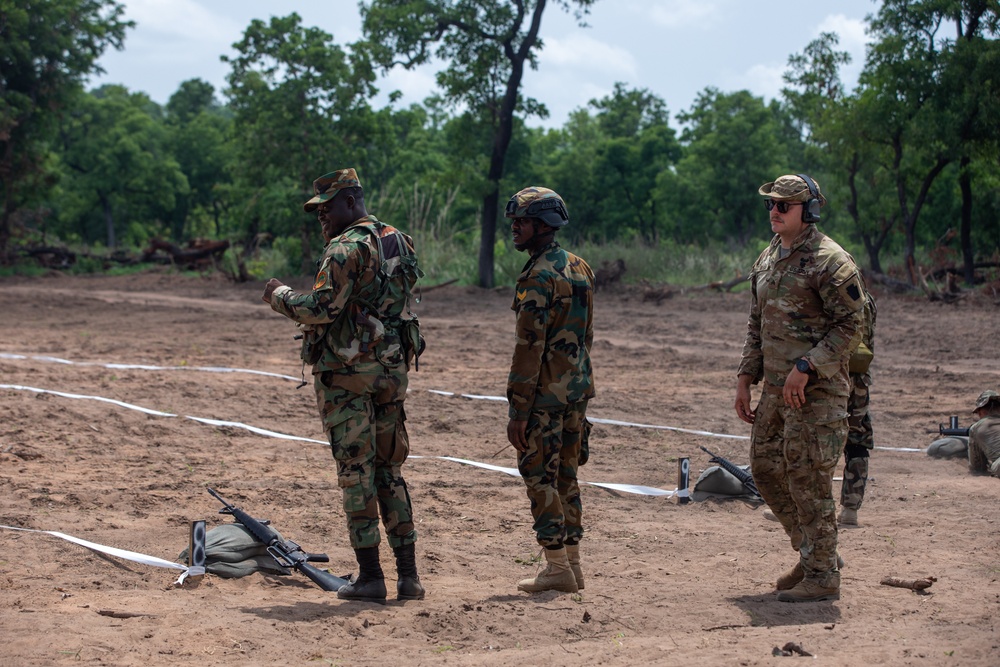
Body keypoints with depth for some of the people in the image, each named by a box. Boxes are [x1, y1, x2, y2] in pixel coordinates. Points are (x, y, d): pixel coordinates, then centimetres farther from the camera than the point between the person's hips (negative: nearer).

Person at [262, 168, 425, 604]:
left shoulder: (347, 247, -13)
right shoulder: (399, 243, 14)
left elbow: (322, 307, -21)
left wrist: (279, 296, -4)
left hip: (346, 371, -8)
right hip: (392, 368, 8)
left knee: (356, 469, -2)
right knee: (389, 469, 12)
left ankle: (369, 576, 0)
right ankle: (408, 574, 10)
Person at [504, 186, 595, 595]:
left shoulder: (539, 277, -16)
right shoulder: (580, 268, 12)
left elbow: (530, 346, -20)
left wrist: (518, 410, -18)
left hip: (545, 393, -9)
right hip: (577, 390, 9)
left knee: (540, 477, -2)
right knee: (565, 475, 15)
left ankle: (558, 569, 0)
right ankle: (572, 564, 20)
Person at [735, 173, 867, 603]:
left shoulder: (830, 261, -12)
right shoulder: (766, 261, 14)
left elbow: (851, 326, -16)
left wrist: (805, 367, -21)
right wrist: (745, 378, 14)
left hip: (816, 389, -9)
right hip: (777, 387, 9)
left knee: (808, 478, -7)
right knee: (766, 468, 12)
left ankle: (822, 575, 3)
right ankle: (813, 554, 25)